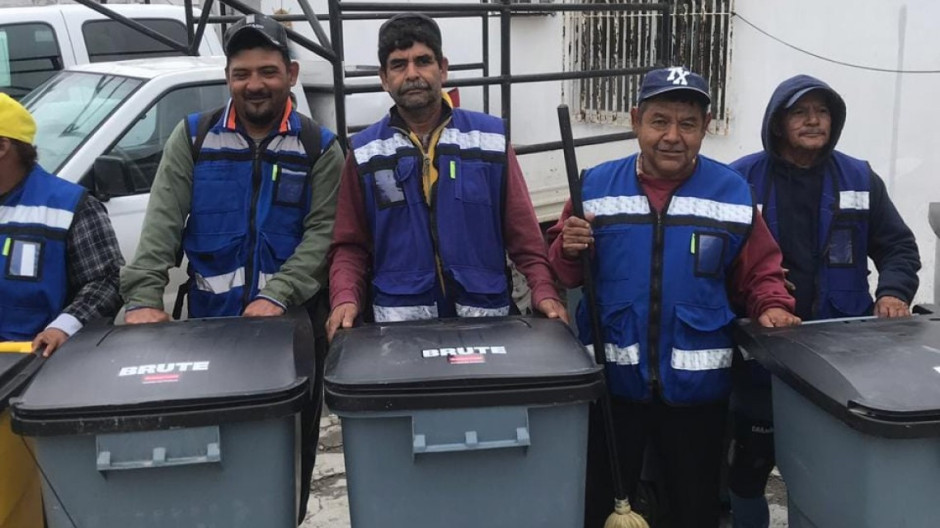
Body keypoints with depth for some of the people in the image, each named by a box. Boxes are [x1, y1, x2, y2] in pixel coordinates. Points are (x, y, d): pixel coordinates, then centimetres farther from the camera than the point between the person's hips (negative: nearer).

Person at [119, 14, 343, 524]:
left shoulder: (319, 147, 1)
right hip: (212, 321, 1)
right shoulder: (193, 137, 4)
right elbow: (162, 223, -4)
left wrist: (276, 296, -20)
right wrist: (144, 298, -16)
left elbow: (323, 233, -7)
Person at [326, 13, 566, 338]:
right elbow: (350, 245, 5)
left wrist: (544, 292, -9)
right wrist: (345, 299, -11)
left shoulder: (491, 137, 3)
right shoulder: (365, 153, 4)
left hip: (485, 315, 1)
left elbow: (522, 230, 2)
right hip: (399, 320, 0)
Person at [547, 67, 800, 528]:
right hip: (610, 380, 0)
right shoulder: (596, 186, 0)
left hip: (698, 385, 0)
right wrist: (568, 250, -16)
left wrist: (772, 306, -13)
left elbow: (759, 272, 6)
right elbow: (565, 274, 5)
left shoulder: (733, 192, -1)